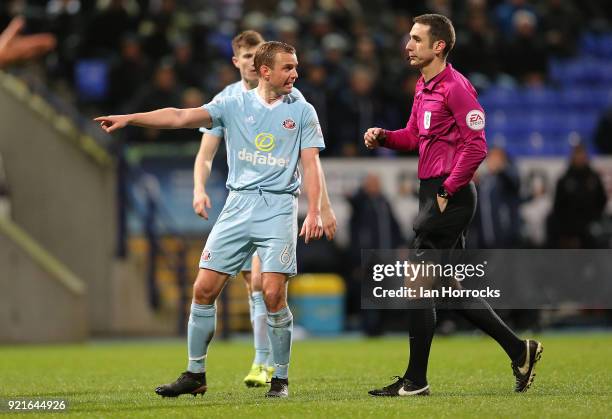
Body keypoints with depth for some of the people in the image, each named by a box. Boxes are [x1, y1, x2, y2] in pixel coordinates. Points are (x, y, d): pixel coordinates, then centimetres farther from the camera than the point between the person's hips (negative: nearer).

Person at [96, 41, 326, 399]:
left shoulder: (302, 111, 6)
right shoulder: (235, 105, 7)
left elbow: (311, 163, 1)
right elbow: (182, 117, -1)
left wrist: (315, 212, -12)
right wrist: (129, 118, -10)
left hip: (279, 207, -2)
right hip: (238, 204, 2)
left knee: (274, 294, -13)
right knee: (204, 289, -2)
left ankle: (281, 379, 2)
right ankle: (195, 375, 9)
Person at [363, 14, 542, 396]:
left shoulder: (455, 87, -14)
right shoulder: (424, 88, 15)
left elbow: (476, 145, -18)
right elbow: (414, 136, 23)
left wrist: (448, 189, -17)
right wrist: (383, 137, 4)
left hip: (450, 196, -10)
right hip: (434, 194, 10)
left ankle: (416, 381, -1)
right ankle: (519, 350, 19)